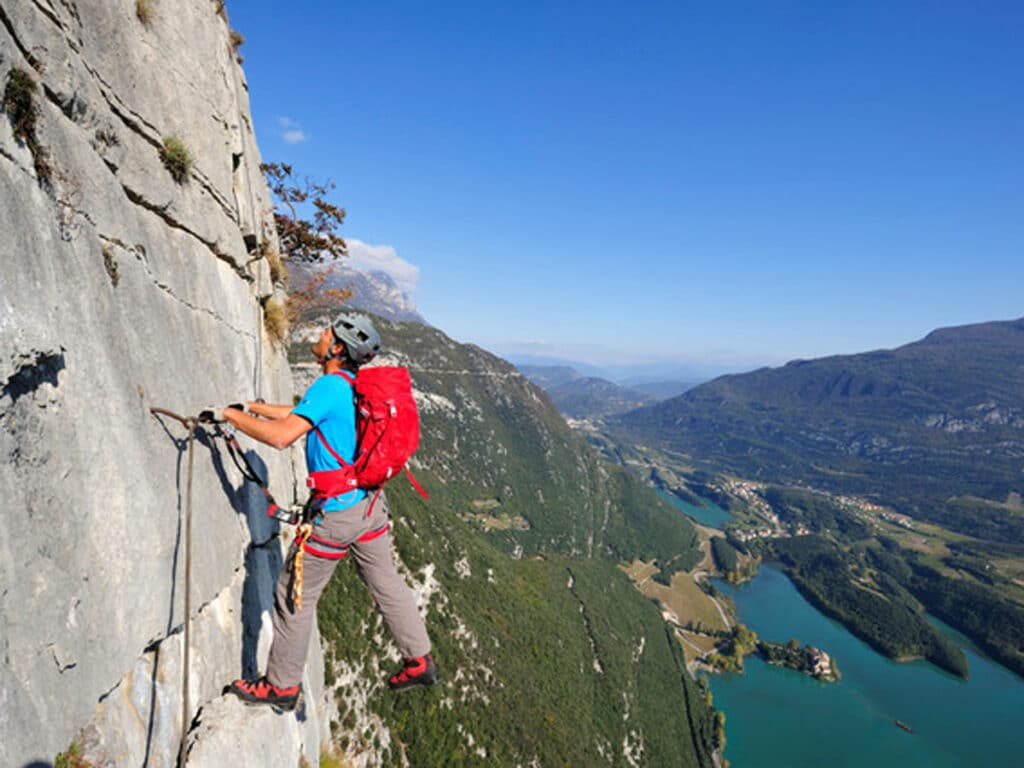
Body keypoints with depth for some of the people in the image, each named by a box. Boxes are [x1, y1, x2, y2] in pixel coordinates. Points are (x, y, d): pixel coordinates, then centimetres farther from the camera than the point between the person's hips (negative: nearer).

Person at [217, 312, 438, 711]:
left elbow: (283, 435, -26)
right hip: (369, 503, 9)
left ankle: (282, 685, 30)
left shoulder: (330, 386, -19)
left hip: (335, 514, -8)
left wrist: (232, 415, -13)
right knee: (386, 583, 20)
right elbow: (305, 414, 21)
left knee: (294, 597, 12)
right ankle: (420, 661, 31)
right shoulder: (353, 387, 8)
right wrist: (255, 407, 20)